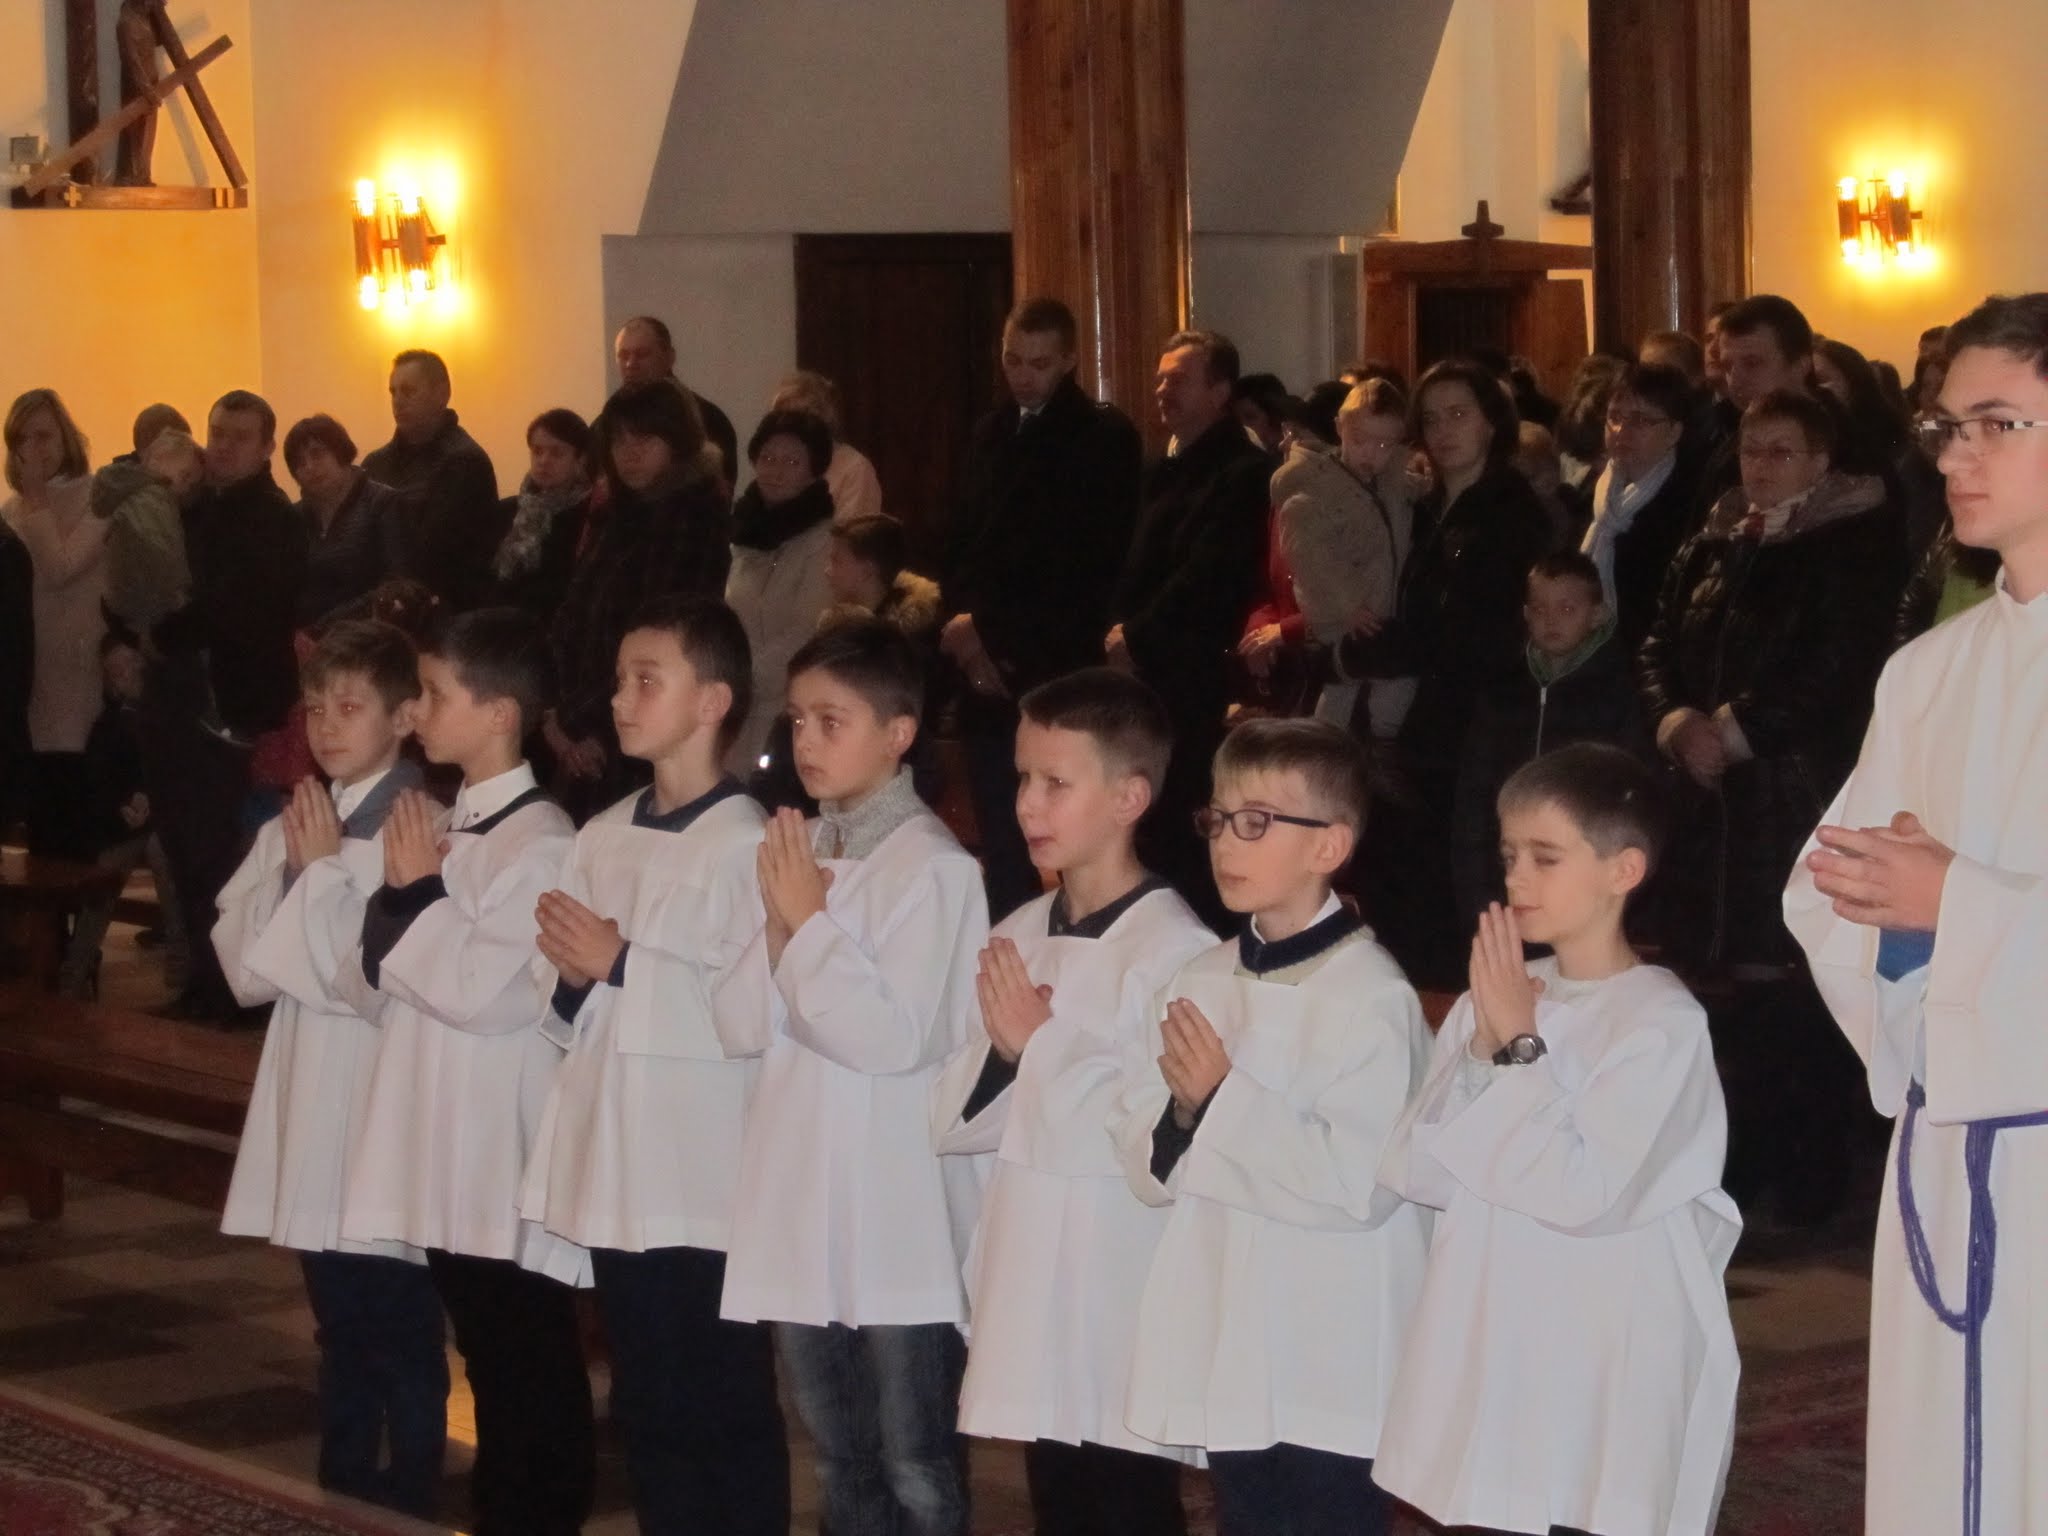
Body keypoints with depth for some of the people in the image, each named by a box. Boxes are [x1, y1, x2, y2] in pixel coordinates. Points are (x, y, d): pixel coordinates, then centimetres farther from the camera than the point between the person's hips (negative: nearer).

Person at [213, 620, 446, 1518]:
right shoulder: (292, 828, 8)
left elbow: (379, 981, -18)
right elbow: (245, 969, 5)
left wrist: (323, 868, -12)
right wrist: (295, 866, -7)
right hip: (309, 1098, 7)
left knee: (397, 1321, 4)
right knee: (341, 1318, 18)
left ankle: (406, 1500, 15)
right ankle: (344, 1489, 29)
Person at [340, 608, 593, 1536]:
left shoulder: (540, 842, -15)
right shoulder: (439, 828, 10)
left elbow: (482, 992, -20)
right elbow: (377, 976, 12)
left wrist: (417, 892, -10)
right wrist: (398, 894, -6)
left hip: (506, 1144, -8)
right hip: (439, 1143, 8)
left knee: (530, 1364, 1)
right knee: (486, 1353, 16)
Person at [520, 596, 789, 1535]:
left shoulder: (746, 844, -11)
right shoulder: (602, 840, 11)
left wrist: (622, 964, -15)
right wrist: (574, 980, -6)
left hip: (704, 1177, -7)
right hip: (614, 1169, 7)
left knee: (724, 1410, 1)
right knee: (647, 1406, 14)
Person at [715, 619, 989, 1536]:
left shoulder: (932, 866, -12)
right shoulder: (793, 855, 9)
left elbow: (896, 1038, -19)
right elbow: (740, 1028, 6)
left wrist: (810, 921, -13)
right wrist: (779, 926, -9)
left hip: (896, 1216, -7)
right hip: (801, 1206, 7)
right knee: (840, 1461, 16)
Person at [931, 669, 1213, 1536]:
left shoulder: (1176, 950, -15)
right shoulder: (1020, 936, 8)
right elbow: (954, 1119, 10)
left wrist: (1040, 1044, -14)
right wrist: (1003, 1054, -11)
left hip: (1124, 1299, -7)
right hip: (1032, 1282, 7)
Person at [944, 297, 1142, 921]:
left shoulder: (1104, 438, -3)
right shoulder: (990, 434, 16)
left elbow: (1089, 565, -9)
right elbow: (959, 546, 17)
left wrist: (989, 630, -7)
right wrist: (963, 625, -2)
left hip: (1060, 669, -5)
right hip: (987, 672, 5)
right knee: (1000, 842, 5)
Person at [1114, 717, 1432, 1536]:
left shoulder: (1370, 995, -16)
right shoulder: (1202, 981, 6)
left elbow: (1359, 1183, -24)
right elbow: (1143, 1161, 6)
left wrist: (1223, 1102, -19)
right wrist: (1182, 1116, -15)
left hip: (1327, 1361, -7)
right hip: (1223, 1346, 7)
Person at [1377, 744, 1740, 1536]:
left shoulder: (1663, 1020, -11)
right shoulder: (1495, 999, 6)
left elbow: (1584, 1194, -20)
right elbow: (1412, 1172, 1)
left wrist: (1522, 1043, -13)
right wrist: (1485, 1048, -11)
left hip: (1608, 1377, -6)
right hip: (1494, 1357, 6)